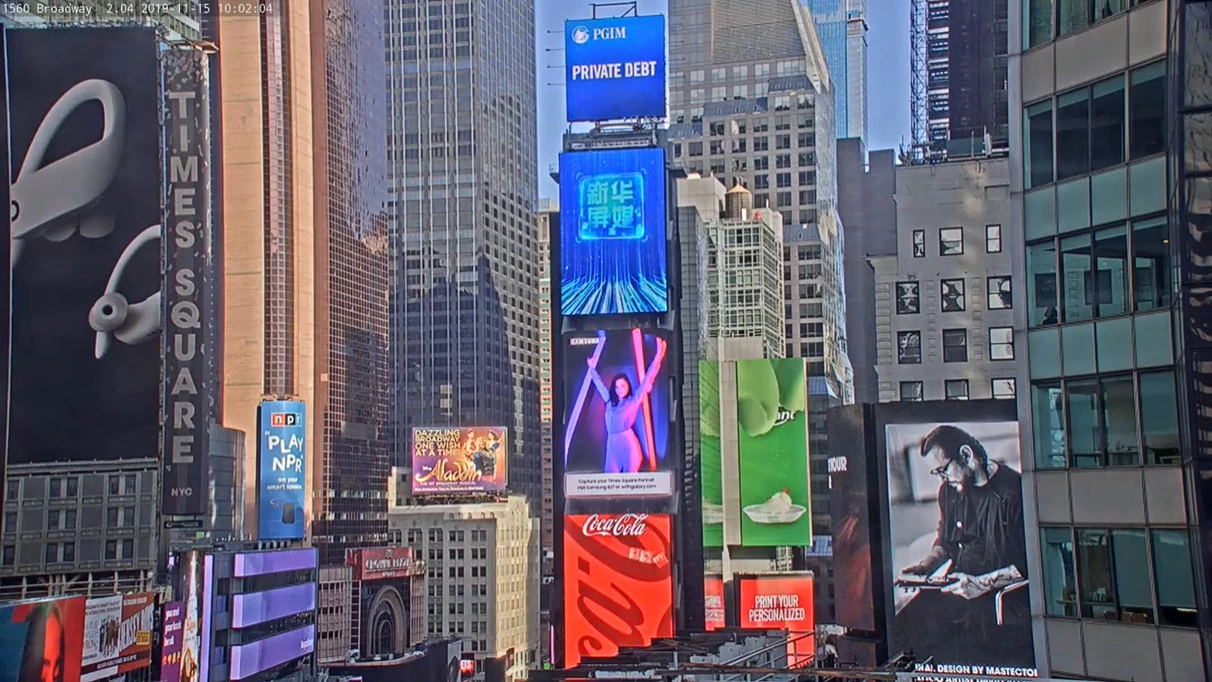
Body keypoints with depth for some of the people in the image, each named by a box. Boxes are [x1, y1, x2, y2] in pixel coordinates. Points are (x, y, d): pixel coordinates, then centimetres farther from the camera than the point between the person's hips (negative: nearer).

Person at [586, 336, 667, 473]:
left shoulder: (634, 400, 2)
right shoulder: (610, 401, 14)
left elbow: (647, 380, -3)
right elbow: (600, 385, 30)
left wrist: (658, 358, -10)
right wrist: (592, 369, 41)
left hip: (628, 442, -5)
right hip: (612, 443, 5)